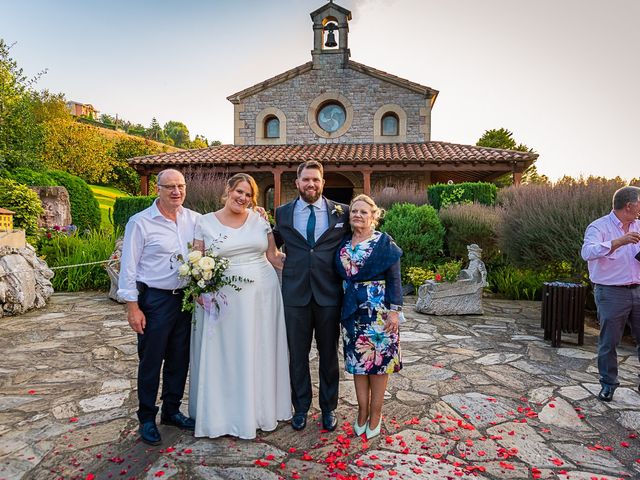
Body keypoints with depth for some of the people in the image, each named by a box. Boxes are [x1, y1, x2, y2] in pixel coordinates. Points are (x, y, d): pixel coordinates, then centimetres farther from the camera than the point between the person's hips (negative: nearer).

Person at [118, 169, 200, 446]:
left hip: (186, 298, 5)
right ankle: (147, 419, 26)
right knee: (151, 361, 7)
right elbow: (128, 267, -8)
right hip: (155, 300, -4)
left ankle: (171, 411, 34)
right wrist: (132, 306, -11)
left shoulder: (195, 219, 4)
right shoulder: (140, 222, -9)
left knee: (179, 358, 15)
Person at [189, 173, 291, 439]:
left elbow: (273, 255, 8)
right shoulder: (205, 222, 0)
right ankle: (224, 413, 27)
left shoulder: (260, 220, 4)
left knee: (259, 353, 12)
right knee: (224, 355, 8)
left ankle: (260, 409, 31)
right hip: (223, 298, -1)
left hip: (262, 295, 2)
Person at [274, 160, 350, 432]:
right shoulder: (283, 213, 5)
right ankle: (300, 407, 32)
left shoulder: (341, 212, 1)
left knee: (328, 353, 13)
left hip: (328, 293, 0)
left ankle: (328, 408, 32)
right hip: (295, 293, 1)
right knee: (297, 353, 12)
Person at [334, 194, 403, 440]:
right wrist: (344, 308, 7)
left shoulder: (383, 242, -5)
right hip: (353, 310, 4)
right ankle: (362, 412, 24)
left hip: (379, 309, -4)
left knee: (378, 361, 5)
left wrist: (394, 311, -12)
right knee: (357, 362, 10)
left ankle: (375, 414, 19)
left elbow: (394, 279, -7)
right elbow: (341, 276, 12)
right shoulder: (344, 244, 7)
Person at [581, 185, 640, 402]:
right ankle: (608, 384, 21)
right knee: (609, 342, 5)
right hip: (611, 293, -6)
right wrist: (618, 242, -37)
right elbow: (588, 252, -29)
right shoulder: (599, 227, -10)